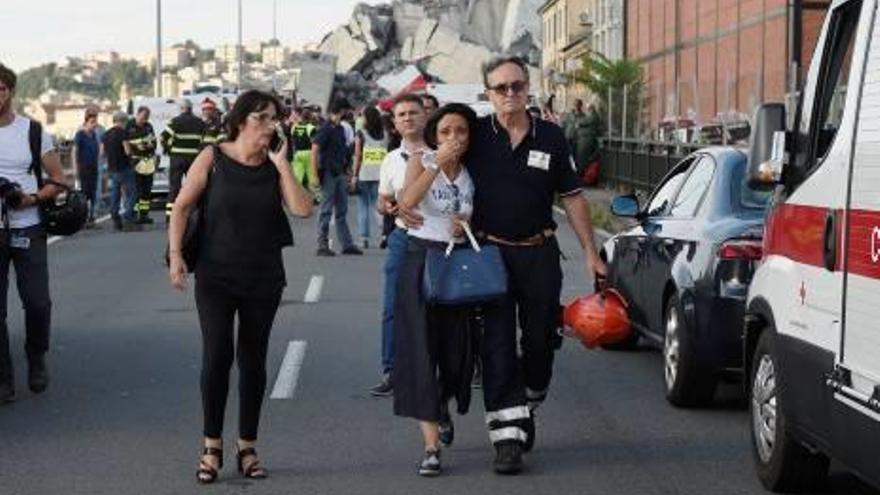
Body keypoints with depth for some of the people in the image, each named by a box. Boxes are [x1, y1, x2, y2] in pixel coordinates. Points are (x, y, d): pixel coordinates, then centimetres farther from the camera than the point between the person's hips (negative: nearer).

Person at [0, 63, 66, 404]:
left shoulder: (34, 132, 4)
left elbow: (57, 181, 6)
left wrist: (31, 198, -13)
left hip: (27, 231, 0)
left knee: (37, 302, -1)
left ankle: (37, 361, 25)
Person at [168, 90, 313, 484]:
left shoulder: (274, 167, 2)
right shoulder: (213, 158, -4)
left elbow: (303, 209, -11)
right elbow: (182, 207, -2)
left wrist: (281, 165, -10)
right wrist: (175, 253, -11)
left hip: (263, 279, 3)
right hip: (216, 277, -3)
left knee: (253, 360, 8)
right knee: (217, 354, -11)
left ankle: (247, 448, 19)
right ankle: (212, 447, 2)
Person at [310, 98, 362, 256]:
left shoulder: (341, 129, 12)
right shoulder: (325, 129, -12)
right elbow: (315, 150, -16)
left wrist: (345, 172, 16)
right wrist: (314, 174, -21)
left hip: (339, 173, 8)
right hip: (328, 173, -8)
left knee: (342, 211, 10)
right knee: (326, 210, -3)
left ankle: (347, 244, 14)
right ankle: (322, 245, 2)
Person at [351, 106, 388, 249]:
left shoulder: (361, 135, -3)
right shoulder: (385, 135, 3)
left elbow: (358, 157, -4)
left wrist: (354, 175, 1)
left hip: (364, 175, -2)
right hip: (380, 175, 2)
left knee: (363, 206, 6)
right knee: (377, 205, 9)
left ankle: (364, 237, 2)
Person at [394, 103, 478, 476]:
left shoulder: (473, 173, 8)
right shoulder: (421, 160, -2)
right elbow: (407, 201, -21)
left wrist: (468, 225, -3)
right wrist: (438, 162, -25)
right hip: (421, 259, -3)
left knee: (457, 348, 6)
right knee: (421, 350, -9)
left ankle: (443, 407, 40)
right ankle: (431, 446, -11)